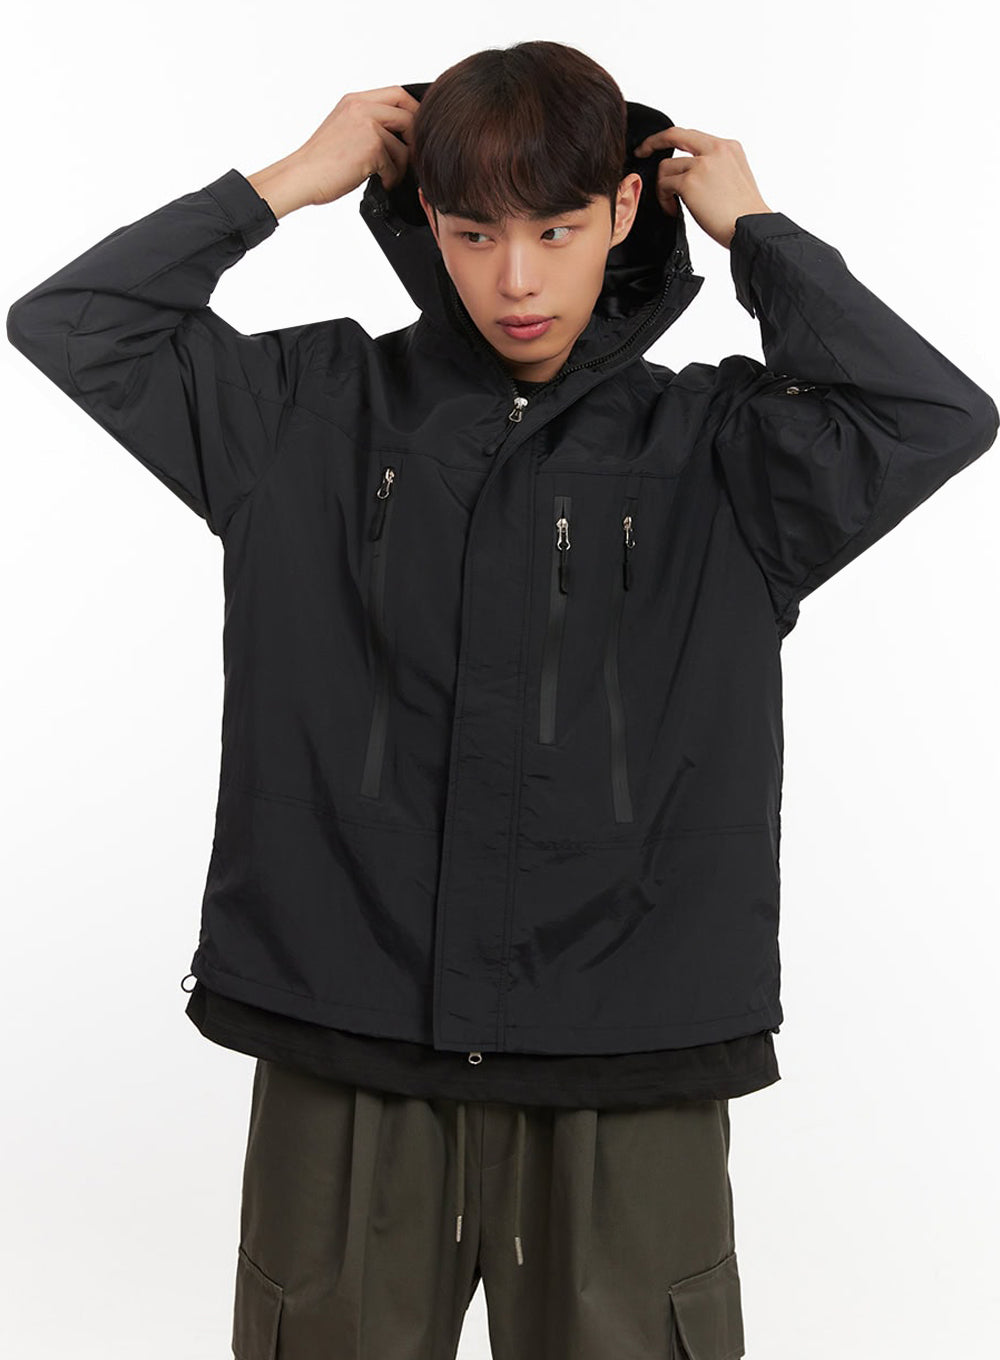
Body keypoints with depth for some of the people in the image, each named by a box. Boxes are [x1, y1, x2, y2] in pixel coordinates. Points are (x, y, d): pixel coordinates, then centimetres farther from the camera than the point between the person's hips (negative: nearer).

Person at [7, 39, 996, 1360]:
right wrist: (287, 181, 1)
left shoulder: (713, 447, 3)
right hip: (343, 1061, 1)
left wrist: (756, 230, -2)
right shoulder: (317, 411, 5)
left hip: (627, 1074, 0)